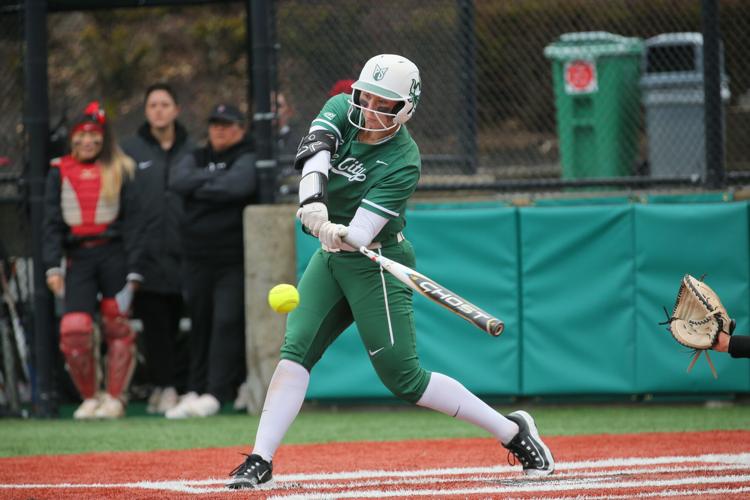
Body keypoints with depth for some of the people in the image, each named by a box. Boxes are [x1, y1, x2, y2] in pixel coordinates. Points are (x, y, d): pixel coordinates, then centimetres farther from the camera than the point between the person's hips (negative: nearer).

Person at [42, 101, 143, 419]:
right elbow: (52, 222, 7)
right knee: (73, 330, -10)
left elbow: (132, 221, 3)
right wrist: (53, 267, -4)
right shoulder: (59, 172, 10)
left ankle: (114, 398, 7)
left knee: (117, 326, -2)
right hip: (78, 258, 1)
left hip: (113, 254, -1)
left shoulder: (119, 171, 6)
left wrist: (133, 270, -4)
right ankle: (89, 398, 6)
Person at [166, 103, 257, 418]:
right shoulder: (197, 159, 16)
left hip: (233, 261, -6)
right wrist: (216, 179, -10)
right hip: (198, 260, 6)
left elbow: (239, 185, -20)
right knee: (200, 324, 9)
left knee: (227, 323, -11)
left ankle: (216, 393, -13)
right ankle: (195, 390, 15)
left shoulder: (247, 159, -1)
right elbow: (178, 181, -3)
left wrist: (201, 188, -6)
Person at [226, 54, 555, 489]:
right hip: (332, 258, 6)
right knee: (296, 350, -11)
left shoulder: (404, 162, -21)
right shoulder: (341, 111, -6)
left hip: (377, 265, -6)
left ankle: (512, 431, 5)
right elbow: (315, 152, -27)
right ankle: (261, 460, -12)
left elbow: (360, 233, -29)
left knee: (403, 377, -6)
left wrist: (338, 234, -52)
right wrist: (313, 204, -46)